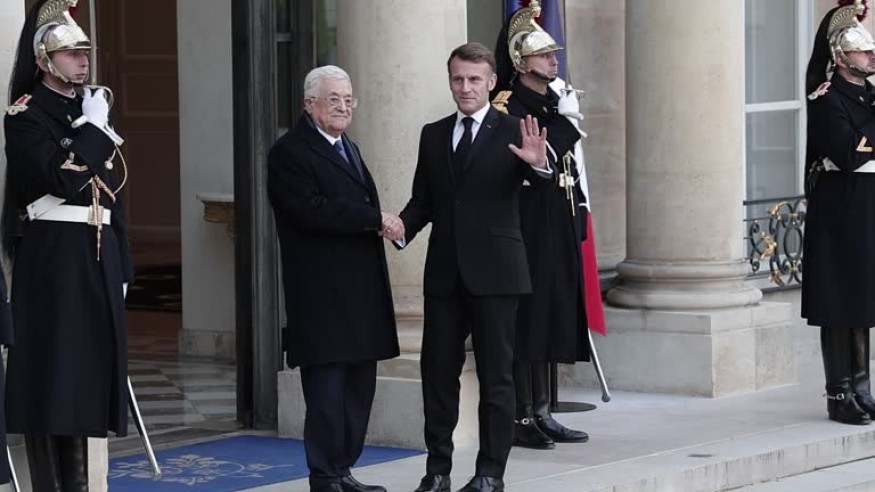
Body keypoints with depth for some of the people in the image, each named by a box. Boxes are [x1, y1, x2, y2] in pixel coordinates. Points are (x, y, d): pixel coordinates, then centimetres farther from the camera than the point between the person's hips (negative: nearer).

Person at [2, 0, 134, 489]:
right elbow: (60, 179, -21)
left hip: (98, 254, 7)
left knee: (90, 366, 7)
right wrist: (93, 126, -12)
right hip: (52, 257, -7)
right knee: (53, 367, -6)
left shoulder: (94, 108, 16)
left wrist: (122, 264, 15)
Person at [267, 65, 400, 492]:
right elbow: (310, 211, -20)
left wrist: (381, 225, 7)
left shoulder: (348, 149, 21)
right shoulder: (289, 153, -8)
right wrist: (374, 219, -19)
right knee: (327, 388, -6)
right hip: (323, 293, -9)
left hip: (361, 292, 9)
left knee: (359, 387, 10)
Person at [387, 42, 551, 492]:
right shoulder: (433, 135, 10)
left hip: (494, 270, -4)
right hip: (445, 271, 4)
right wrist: (403, 227, -9)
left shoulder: (514, 132, -3)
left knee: (496, 374, 2)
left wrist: (537, 163, -42)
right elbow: (423, 200, 11)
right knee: (438, 370, 6)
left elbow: (542, 178, -19)